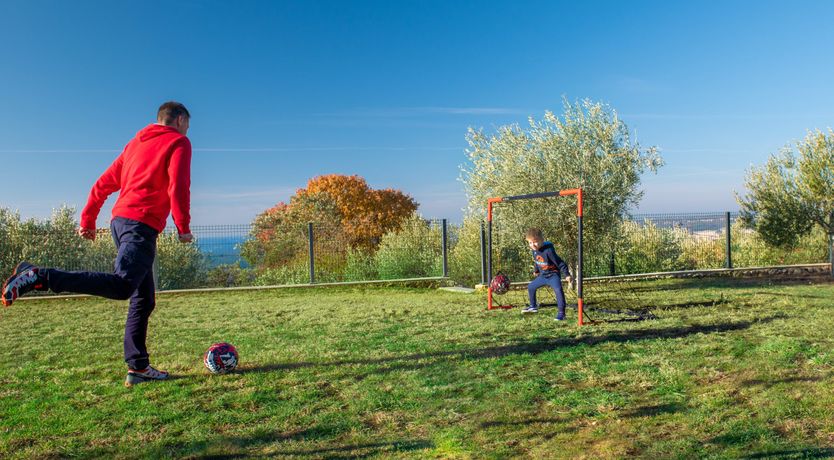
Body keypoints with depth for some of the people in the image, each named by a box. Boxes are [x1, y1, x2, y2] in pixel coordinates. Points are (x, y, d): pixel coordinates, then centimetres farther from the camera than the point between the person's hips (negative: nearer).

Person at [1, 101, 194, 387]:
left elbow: (104, 184, 22)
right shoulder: (178, 142, 3)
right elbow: (178, 187, -12)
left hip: (120, 220, 9)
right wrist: (184, 228, -9)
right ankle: (39, 277, -26)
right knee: (122, 286, -23)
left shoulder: (136, 142, 25)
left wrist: (88, 220, 25)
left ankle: (138, 367, 8)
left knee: (143, 300, 9)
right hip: (141, 224, -9)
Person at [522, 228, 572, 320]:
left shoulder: (548, 250, -27)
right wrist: (535, 271, 36)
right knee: (530, 287, 18)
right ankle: (533, 307, 38)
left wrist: (567, 275, -26)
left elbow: (560, 263, -24)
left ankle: (561, 313, -29)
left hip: (553, 275, -8)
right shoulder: (535, 250, -3)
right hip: (543, 276, 8)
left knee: (558, 290, -32)